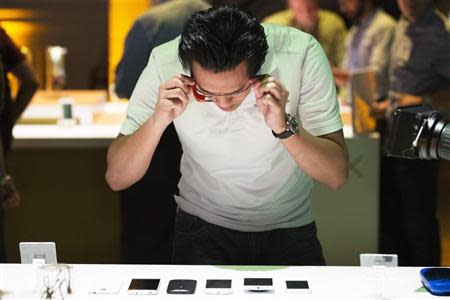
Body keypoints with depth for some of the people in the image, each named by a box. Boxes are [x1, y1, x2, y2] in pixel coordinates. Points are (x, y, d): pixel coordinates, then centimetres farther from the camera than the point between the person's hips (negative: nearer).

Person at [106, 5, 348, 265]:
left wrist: (284, 127, -36)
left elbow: (337, 176, -20)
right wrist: (158, 120, -32)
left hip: (289, 227, 1)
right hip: (204, 226, -1)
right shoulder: (165, 63, -20)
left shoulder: (301, 53, -23)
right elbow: (116, 179, -17)